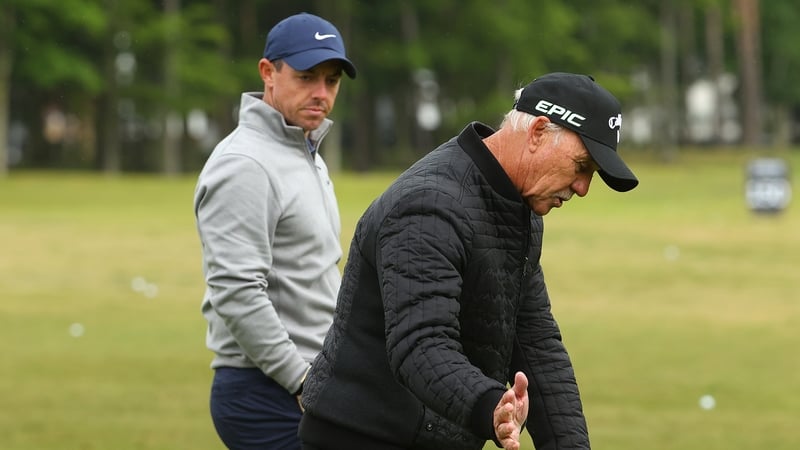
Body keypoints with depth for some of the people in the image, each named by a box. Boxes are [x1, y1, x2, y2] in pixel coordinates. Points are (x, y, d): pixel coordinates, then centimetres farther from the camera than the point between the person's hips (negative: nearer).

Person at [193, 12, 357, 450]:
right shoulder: (244, 166, -15)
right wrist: (304, 382, -22)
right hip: (266, 393, -10)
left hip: (307, 383, 10)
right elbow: (236, 293, -23)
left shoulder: (309, 157, 17)